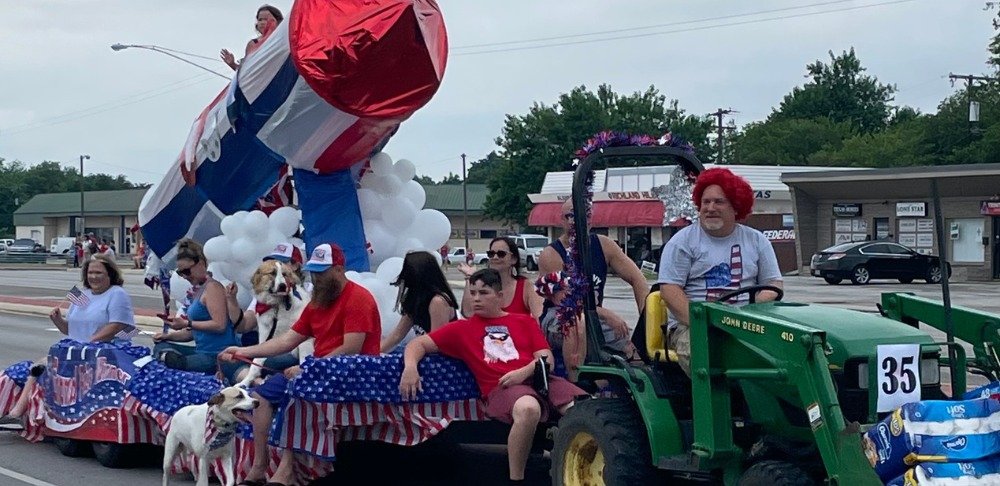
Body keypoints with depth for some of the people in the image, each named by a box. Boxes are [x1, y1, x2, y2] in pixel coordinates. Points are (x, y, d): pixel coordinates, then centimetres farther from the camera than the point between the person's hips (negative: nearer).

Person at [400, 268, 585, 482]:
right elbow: (419, 344, 19)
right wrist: (410, 367, -4)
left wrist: (524, 372, -10)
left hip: (537, 379, 2)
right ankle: (515, 478, -27)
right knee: (528, 409, -42)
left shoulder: (525, 321, 22)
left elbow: (546, 359, 12)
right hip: (500, 388, -2)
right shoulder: (462, 329, 21)